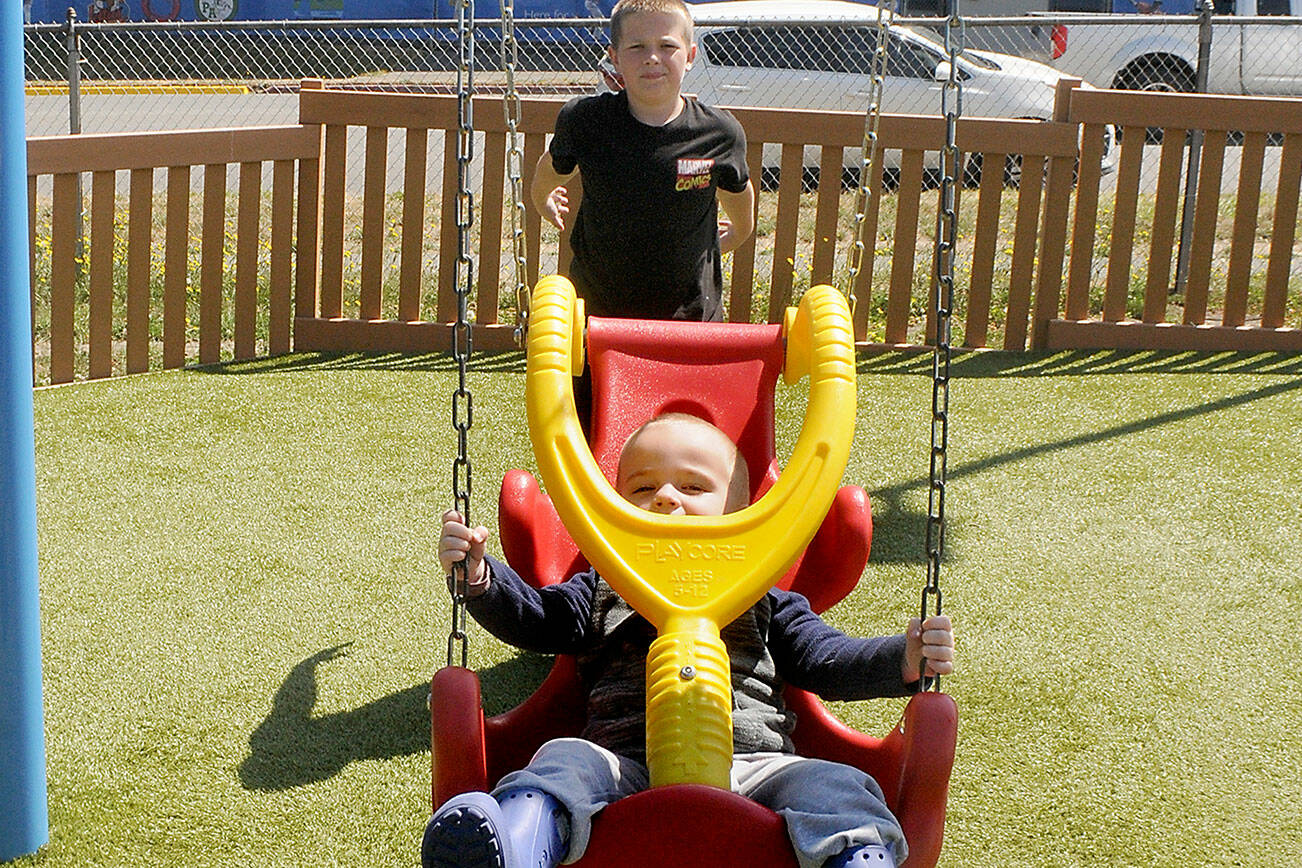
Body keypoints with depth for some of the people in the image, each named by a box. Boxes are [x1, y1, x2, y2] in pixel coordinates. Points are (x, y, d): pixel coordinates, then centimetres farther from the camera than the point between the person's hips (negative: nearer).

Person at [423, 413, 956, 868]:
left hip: (751, 764, 1)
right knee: (567, 761, -33)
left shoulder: (765, 601, 29)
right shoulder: (602, 592, 29)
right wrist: (478, 576, 0)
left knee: (830, 784, -29)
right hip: (626, 762, -1)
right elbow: (530, 618, 19)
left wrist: (906, 659, 5)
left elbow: (829, 663, 23)